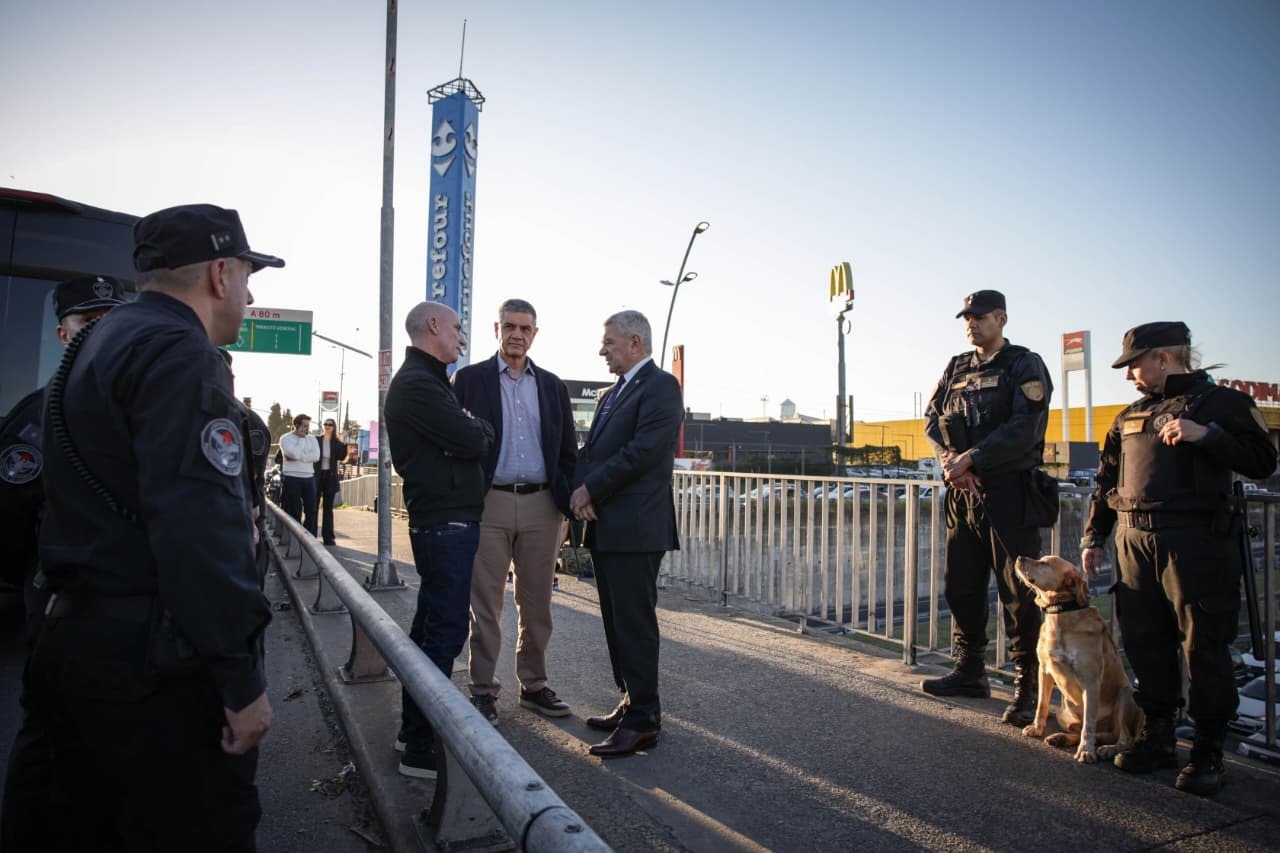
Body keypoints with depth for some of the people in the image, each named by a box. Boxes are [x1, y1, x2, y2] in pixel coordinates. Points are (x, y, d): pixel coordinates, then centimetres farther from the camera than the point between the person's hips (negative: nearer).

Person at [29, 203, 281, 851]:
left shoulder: (98, 344, 16)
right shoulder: (180, 353, -16)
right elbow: (200, 524, -26)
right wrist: (242, 678, -23)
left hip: (73, 637, 10)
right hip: (153, 660, -10)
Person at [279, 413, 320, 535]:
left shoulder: (312, 438, 11)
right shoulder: (286, 438, -1)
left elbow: (316, 456, -5)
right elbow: (295, 453, -17)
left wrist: (297, 458, -12)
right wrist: (302, 437, -7)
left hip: (309, 478, 4)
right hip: (292, 478, -4)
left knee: (311, 511, 4)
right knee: (294, 513, 1)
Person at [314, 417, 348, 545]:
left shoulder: (337, 442, 5)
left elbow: (341, 457, -8)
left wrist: (344, 444, -17)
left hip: (330, 476, 1)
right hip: (317, 476, -1)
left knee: (328, 508, 7)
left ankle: (328, 537, 10)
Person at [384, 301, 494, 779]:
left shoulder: (426, 380, 20)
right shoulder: (417, 384, -15)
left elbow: (465, 440, 18)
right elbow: (472, 442, -19)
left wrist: (472, 430, 0)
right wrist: (483, 429, 0)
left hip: (441, 519, 11)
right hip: (446, 521, -11)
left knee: (431, 624, 16)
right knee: (445, 629, -6)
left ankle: (414, 728, 29)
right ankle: (422, 749, 2)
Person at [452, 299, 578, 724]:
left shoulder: (552, 386, 12)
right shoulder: (469, 379, 3)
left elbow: (568, 450, 12)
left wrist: (567, 506, 5)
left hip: (541, 505, 3)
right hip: (489, 502, -3)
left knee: (536, 603, 11)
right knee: (486, 603, 4)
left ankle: (533, 685, 24)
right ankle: (483, 689, 16)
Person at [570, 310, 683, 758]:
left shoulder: (660, 386, -7)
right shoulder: (611, 395, 22)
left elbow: (644, 450, -18)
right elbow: (590, 450, 16)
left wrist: (591, 489, -12)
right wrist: (580, 490, -3)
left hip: (635, 527, -9)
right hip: (605, 525, 9)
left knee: (634, 622, -4)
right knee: (617, 621, 14)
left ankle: (643, 720, 6)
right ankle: (632, 704, 26)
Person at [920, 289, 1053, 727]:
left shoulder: (1025, 366, -2)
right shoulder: (956, 368, 16)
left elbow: (1024, 429, -14)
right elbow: (933, 419, 10)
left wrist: (972, 459, -19)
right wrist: (949, 458, -8)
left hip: (1008, 493, -6)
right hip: (962, 492, 6)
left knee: (1018, 593, -1)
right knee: (962, 587, 12)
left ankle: (1028, 686, 10)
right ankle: (969, 672, 25)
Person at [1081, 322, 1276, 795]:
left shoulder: (1222, 403, 2)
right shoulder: (1129, 418, 19)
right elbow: (1107, 484, 20)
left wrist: (1206, 435, -21)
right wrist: (1093, 537, 16)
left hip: (1198, 543, -5)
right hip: (1135, 543, 6)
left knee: (1204, 645, -1)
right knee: (1145, 644, 8)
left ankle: (1208, 751, 10)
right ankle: (1157, 737, 21)